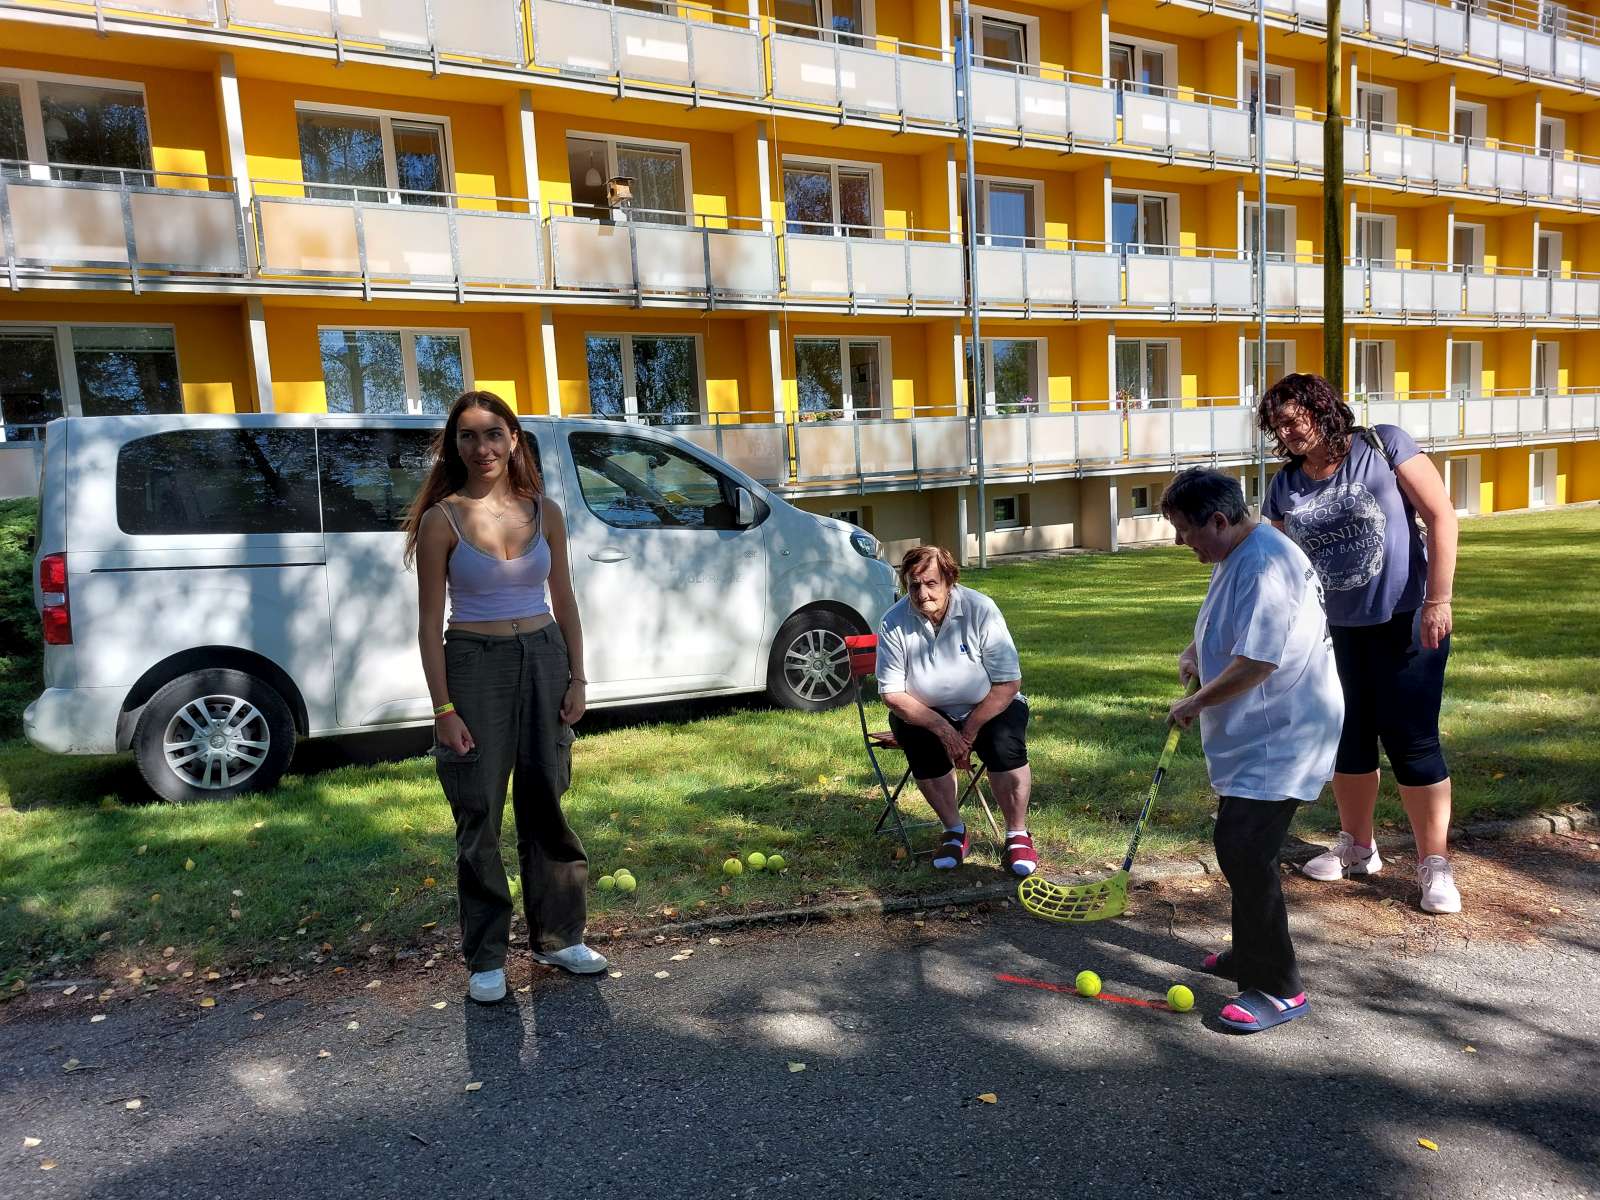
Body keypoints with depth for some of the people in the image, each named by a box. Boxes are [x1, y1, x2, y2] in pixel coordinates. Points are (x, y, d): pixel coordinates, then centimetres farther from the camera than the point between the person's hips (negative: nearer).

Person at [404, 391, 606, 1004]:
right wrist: (444, 709, -10)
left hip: (543, 660, 3)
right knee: (480, 818, 5)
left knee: (545, 805, 12)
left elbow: (564, 602, 9)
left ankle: (557, 937, 28)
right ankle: (486, 959, 19)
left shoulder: (544, 511, 4)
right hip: (474, 665, -3)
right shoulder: (442, 519, -6)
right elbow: (430, 621, -6)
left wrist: (576, 678, 3)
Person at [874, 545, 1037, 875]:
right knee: (921, 743, -29)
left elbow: (1008, 683, -16)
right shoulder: (893, 623, -14)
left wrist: (969, 732, -21)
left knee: (1004, 742, -30)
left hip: (988, 708, -1)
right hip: (926, 713, 1)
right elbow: (892, 693, -13)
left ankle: (1017, 836, -9)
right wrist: (944, 730, -24)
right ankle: (955, 832, -6)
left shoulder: (980, 610, -18)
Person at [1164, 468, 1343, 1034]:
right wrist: (1196, 651, 11)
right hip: (1255, 733, 11)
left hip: (1280, 738, -11)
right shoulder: (1233, 557, 10)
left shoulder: (1265, 566, -24)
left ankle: (1279, 989, 2)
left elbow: (1255, 664, -27)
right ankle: (1249, 956, 35)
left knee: (1244, 850, -11)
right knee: (1237, 846, 18)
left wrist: (1194, 704, -15)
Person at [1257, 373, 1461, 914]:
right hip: (1335, 628, 5)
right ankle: (1357, 848, 32)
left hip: (1406, 621, -5)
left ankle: (1434, 865, 13)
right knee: (1347, 738, 13)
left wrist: (1438, 601, -17)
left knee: (1411, 741, -2)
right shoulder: (1285, 488, 2)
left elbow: (1442, 516, -12)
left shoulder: (1383, 446, -9)